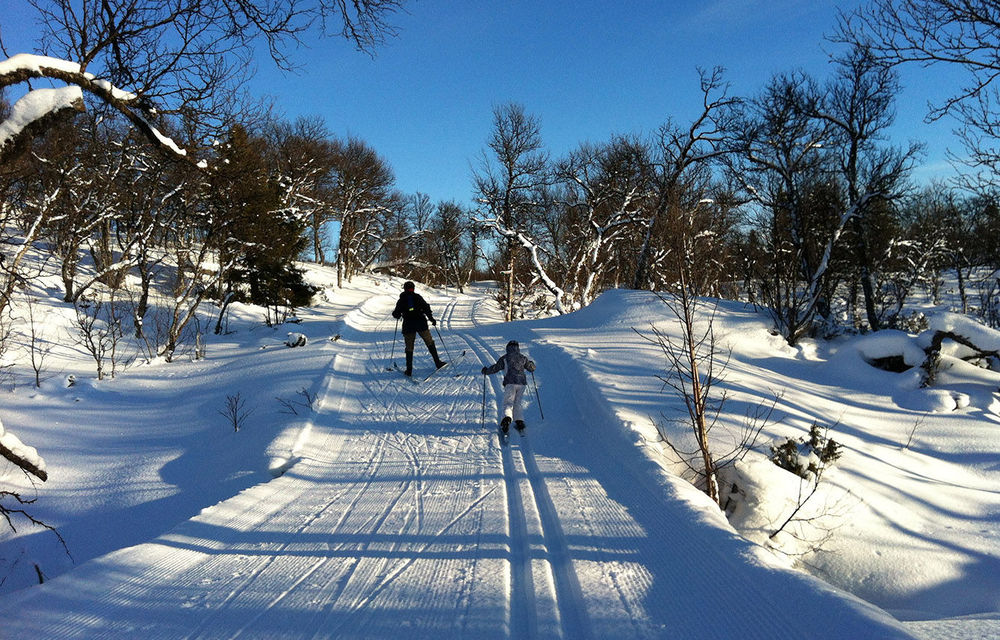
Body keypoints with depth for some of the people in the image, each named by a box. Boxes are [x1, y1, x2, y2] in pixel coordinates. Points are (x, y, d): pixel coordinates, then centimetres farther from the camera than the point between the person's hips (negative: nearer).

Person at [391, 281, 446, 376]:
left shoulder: (401, 300, 5)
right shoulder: (418, 297, 4)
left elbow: (396, 314, 6)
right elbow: (426, 307, -4)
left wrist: (397, 314, 29)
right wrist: (431, 318, 4)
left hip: (408, 325, 0)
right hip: (421, 323, 0)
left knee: (409, 348, 7)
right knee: (430, 343, 12)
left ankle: (409, 369, 3)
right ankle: (437, 362, 12)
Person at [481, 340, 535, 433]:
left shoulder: (505, 358, 4)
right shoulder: (523, 357, 13)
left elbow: (496, 368, 3)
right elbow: (531, 368, 20)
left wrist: (486, 371, 20)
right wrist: (531, 363, 43)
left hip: (510, 383, -3)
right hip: (522, 383, 3)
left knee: (508, 403, -3)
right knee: (517, 403, 16)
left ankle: (507, 418, -30)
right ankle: (519, 421, 3)